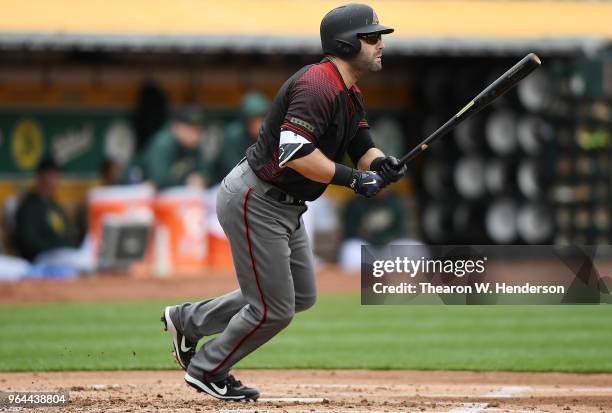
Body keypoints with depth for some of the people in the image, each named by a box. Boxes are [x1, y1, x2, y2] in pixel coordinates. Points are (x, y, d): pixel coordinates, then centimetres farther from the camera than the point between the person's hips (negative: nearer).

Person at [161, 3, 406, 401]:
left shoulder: (351, 96, 9)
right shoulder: (318, 85, -24)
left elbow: (364, 150, 8)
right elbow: (294, 152, -34)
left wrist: (381, 164, -15)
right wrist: (354, 178, -30)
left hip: (285, 207, 11)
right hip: (254, 201, -11)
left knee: (302, 296, 20)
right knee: (274, 310, -3)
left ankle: (188, 319, 28)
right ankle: (207, 370, 20)